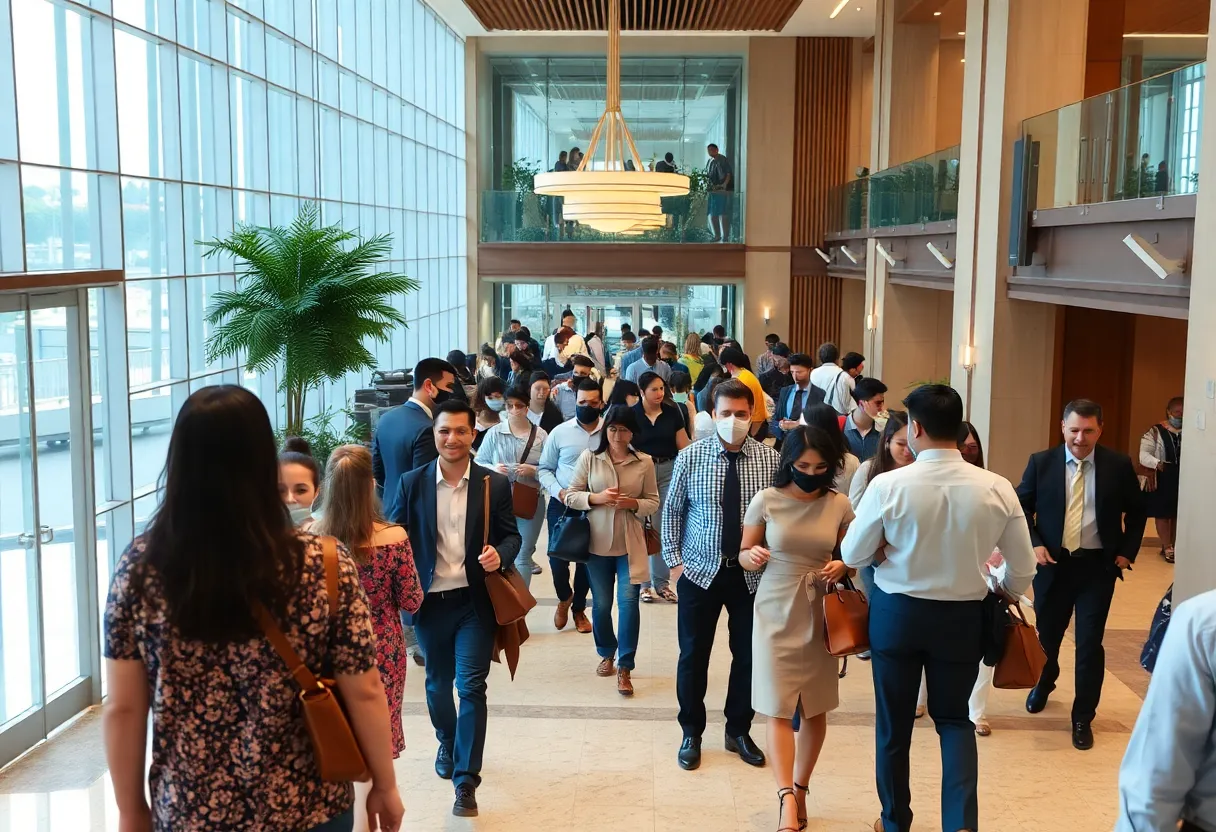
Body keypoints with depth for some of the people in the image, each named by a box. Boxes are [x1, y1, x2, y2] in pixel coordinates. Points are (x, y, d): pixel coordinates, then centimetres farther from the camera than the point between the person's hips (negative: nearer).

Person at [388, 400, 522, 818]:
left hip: (475, 601, -2)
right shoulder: (412, 483, -2)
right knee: (438, 682, 19)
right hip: (430, 601, 2)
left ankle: (466, 781, -1)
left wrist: (501, 555, -21)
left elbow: (511, 534, 2)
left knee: (471, 686, -7)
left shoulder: (495, 484, -3)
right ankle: (447, 744, 47)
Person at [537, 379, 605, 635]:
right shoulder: (560, 432, -1)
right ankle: (564, 598, 32)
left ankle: (579, 608, 33)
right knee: (557, 558, 0)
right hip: (562, 505, 0)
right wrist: (559, 491, -12)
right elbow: (544, 469, 3)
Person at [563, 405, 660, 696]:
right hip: (597, 542, 1)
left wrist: (633, 503, -16)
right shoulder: (588, 457, -3)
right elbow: (570, 496, -1)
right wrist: (597, 498, -18)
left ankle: (624, 667, 3)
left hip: (630, 544, -1)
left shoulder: (644, 462, -2)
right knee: (601, 604, 12)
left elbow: (653, 502, 4)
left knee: (628, 602, -7)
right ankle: (607, 653, 36)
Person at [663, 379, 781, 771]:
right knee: (693, 655, 8)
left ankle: (739, 731, 31)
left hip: (752, 573, 1)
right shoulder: (690, 457, -6)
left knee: (748, 655, 11)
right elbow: (672, 511, 3)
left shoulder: (770, 459, -4)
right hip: (700, 571, -1)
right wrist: (674, 560, -2)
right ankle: (691, 734, 27)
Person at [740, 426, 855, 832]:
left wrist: (842, 567, -14)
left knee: (815, 708, 10)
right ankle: (788, 799, -8)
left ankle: (800, 789, 26)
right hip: (776, 613, -2)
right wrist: (754, 557, -21)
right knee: (779, 709, -7)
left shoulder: (839, 505, -3)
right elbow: (743, 556, 2)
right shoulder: (766, 500, -7)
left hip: (820, 614, 2)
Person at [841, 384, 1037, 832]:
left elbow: (852, 556, -6)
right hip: (963, 617, 2)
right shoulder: (997, 489, -12)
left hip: (896, 612, -1)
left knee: (893, 722, 17)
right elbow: (1023, 570, -1)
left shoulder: (888, 485, -18)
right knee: (954, 718, 20)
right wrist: (1002, 597, 19)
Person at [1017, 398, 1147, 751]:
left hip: (1098, 566, -1)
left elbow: (1136, 512, 8)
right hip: (1053, 563, 1)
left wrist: (1127, 552, 0)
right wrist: (1033, 544, -8)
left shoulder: (1118, 465, -5)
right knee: (1046, 634, 17)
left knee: (1090, 643, -1)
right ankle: (1043, 684, 49)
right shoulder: (1041, 463, -4)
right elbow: (1021, 507, 5)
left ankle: (1083, 718, 15)